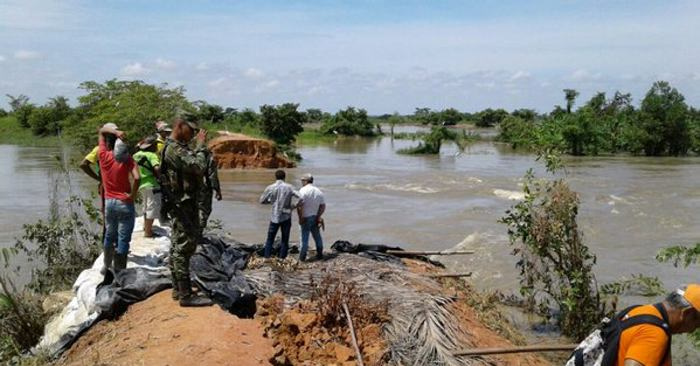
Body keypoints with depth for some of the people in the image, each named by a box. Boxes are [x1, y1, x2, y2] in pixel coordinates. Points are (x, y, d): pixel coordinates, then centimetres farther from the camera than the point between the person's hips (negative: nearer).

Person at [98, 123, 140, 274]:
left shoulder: (102, 155, -3)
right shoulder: (126, 158, -13)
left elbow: (102, 130, 8)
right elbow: (137, 178, -26)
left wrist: (115, 131, -10)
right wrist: (133, 195, -12)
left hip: (109, 202, 4)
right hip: (125, 203, -4)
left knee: (109, 235, 21)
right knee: (123, 239, 2)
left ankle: (107, 266, 32)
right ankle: (119, 271, 5)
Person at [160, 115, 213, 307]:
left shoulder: (178, 148, 14)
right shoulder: (175, 149, -19)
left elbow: (193, 167, 14)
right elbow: (199, 167, -27)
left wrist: (198, 147, 6)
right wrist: (200, 145, -17)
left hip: (182, 204, 11)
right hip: (182, 204, -11)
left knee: (177, 247, 14)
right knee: (184, 247, -9)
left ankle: (178, 289, 23)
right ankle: (186, 295, -6)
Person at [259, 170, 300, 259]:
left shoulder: (270, 188, -4)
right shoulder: (289, 187, -6)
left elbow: (262, 201, 6)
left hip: (274, 217, 0)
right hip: (286, 217, 0)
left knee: (270, 240, 12)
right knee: (285, 241, 9)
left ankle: (267, 258, 9)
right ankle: (282, 260, 7)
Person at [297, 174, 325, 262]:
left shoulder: (303, 190, -13)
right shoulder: (319, 191, 6)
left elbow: (300, 205, -20)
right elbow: (323, 206, 5)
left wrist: (300, 218, -14)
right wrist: (318, 216, 6)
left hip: (306, 218, -5)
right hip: (315, 217, 5)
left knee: (305, 237, 1)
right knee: (317, 236, 16)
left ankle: (302, 257, 5)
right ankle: (320, 254, 23)